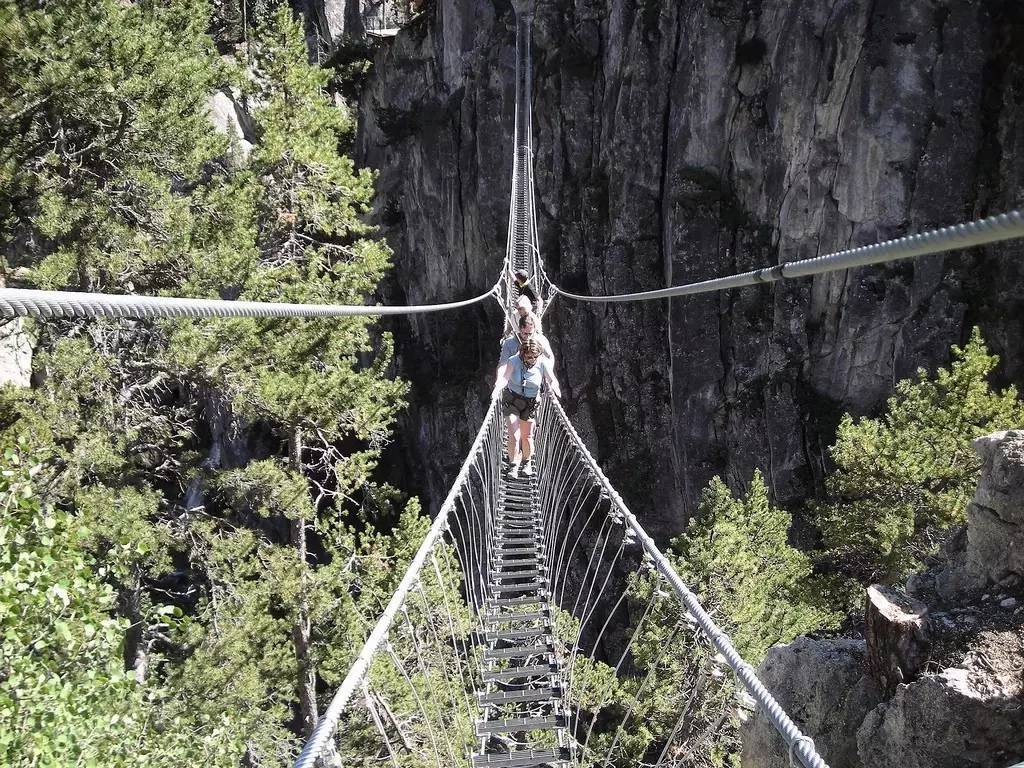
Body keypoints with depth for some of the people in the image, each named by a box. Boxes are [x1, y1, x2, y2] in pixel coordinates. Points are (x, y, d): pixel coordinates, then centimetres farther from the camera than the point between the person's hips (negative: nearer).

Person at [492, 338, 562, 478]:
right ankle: (513, 466, 7)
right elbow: (504, 377, -28)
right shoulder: (513, 361, -16)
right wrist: (497, 389, -47)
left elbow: (552, 379, -20)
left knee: (527, 436, 9)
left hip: (530, 403, 1)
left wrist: (554, 387, -43)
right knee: (514, 435, -9)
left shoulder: (543, 363, -13)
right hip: (511, 400, -1)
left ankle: (527, 463, 34)